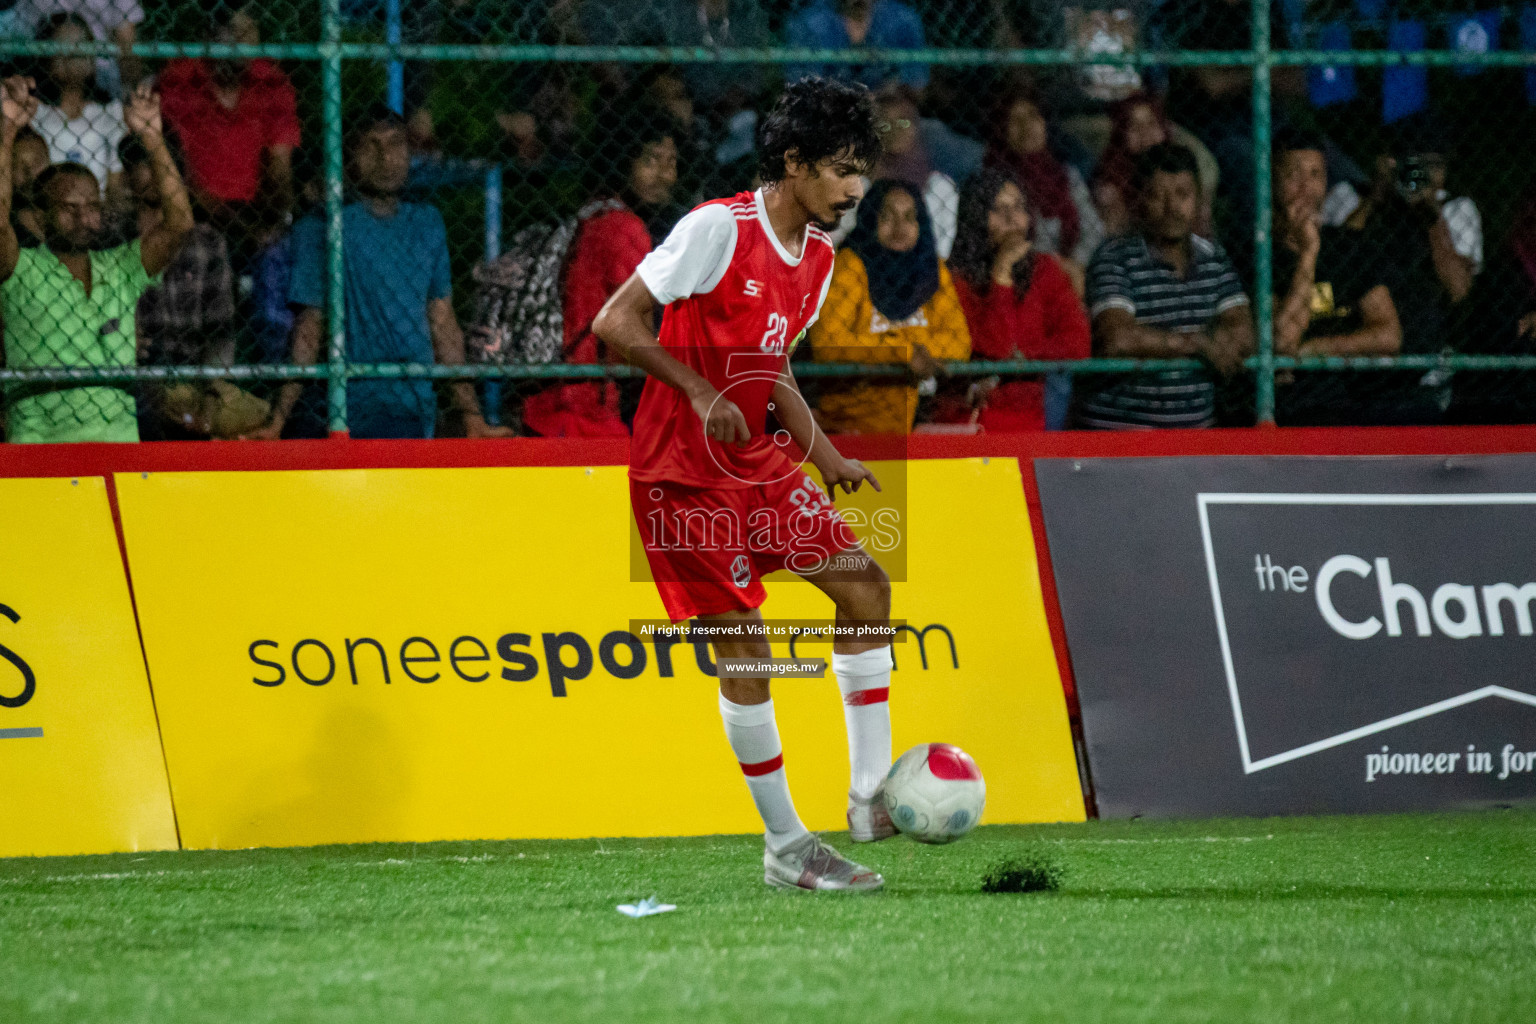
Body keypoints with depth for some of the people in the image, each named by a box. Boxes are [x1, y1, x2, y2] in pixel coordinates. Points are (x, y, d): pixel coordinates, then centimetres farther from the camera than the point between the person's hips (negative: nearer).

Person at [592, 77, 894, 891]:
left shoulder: (818, 254, 7)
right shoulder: (718, 229, -18)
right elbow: (616, 322, -18)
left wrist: (825, 455, 9)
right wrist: (700, 395, -26)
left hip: (757, 463, 8)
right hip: (681, 474, -8)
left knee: (865, 587, 0)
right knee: (744, 644, -7)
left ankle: (871, 798, 6)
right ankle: (785, 848, 2)